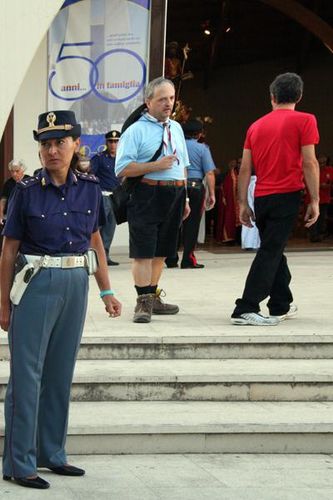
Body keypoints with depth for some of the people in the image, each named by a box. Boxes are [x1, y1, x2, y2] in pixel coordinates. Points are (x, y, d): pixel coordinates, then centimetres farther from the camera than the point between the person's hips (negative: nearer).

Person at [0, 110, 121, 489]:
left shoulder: (90, 188, 2)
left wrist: (106, 291, 12)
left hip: (76, 283, 4)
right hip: (36, 284, -4)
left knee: (61, 372, 13)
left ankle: (52, 453, 24)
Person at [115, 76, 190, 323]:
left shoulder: (176, 128, 16)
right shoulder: (136, 131, -6)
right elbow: (123, 168, -13)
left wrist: (184, 198, 19)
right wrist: (156, 166, -18)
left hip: (174, 196, 7)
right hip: (147, 195, -7)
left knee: (161, 251, 13)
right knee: (143, 252, -7)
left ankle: (153, 298, 22)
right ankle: (143, 302, -5)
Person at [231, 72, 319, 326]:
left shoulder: (257, 126, 12)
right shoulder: (304, 121, -2)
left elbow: (245, 168, 9)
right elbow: (309, 163, -9)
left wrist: (243, 203, 12)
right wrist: (315, 201, -6)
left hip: (262, 198, 5)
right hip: (287, 195, -5)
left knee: (274, 250, 18)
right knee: (270, 252, -8)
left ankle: (282, 305, 26)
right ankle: (245, 310, -15)